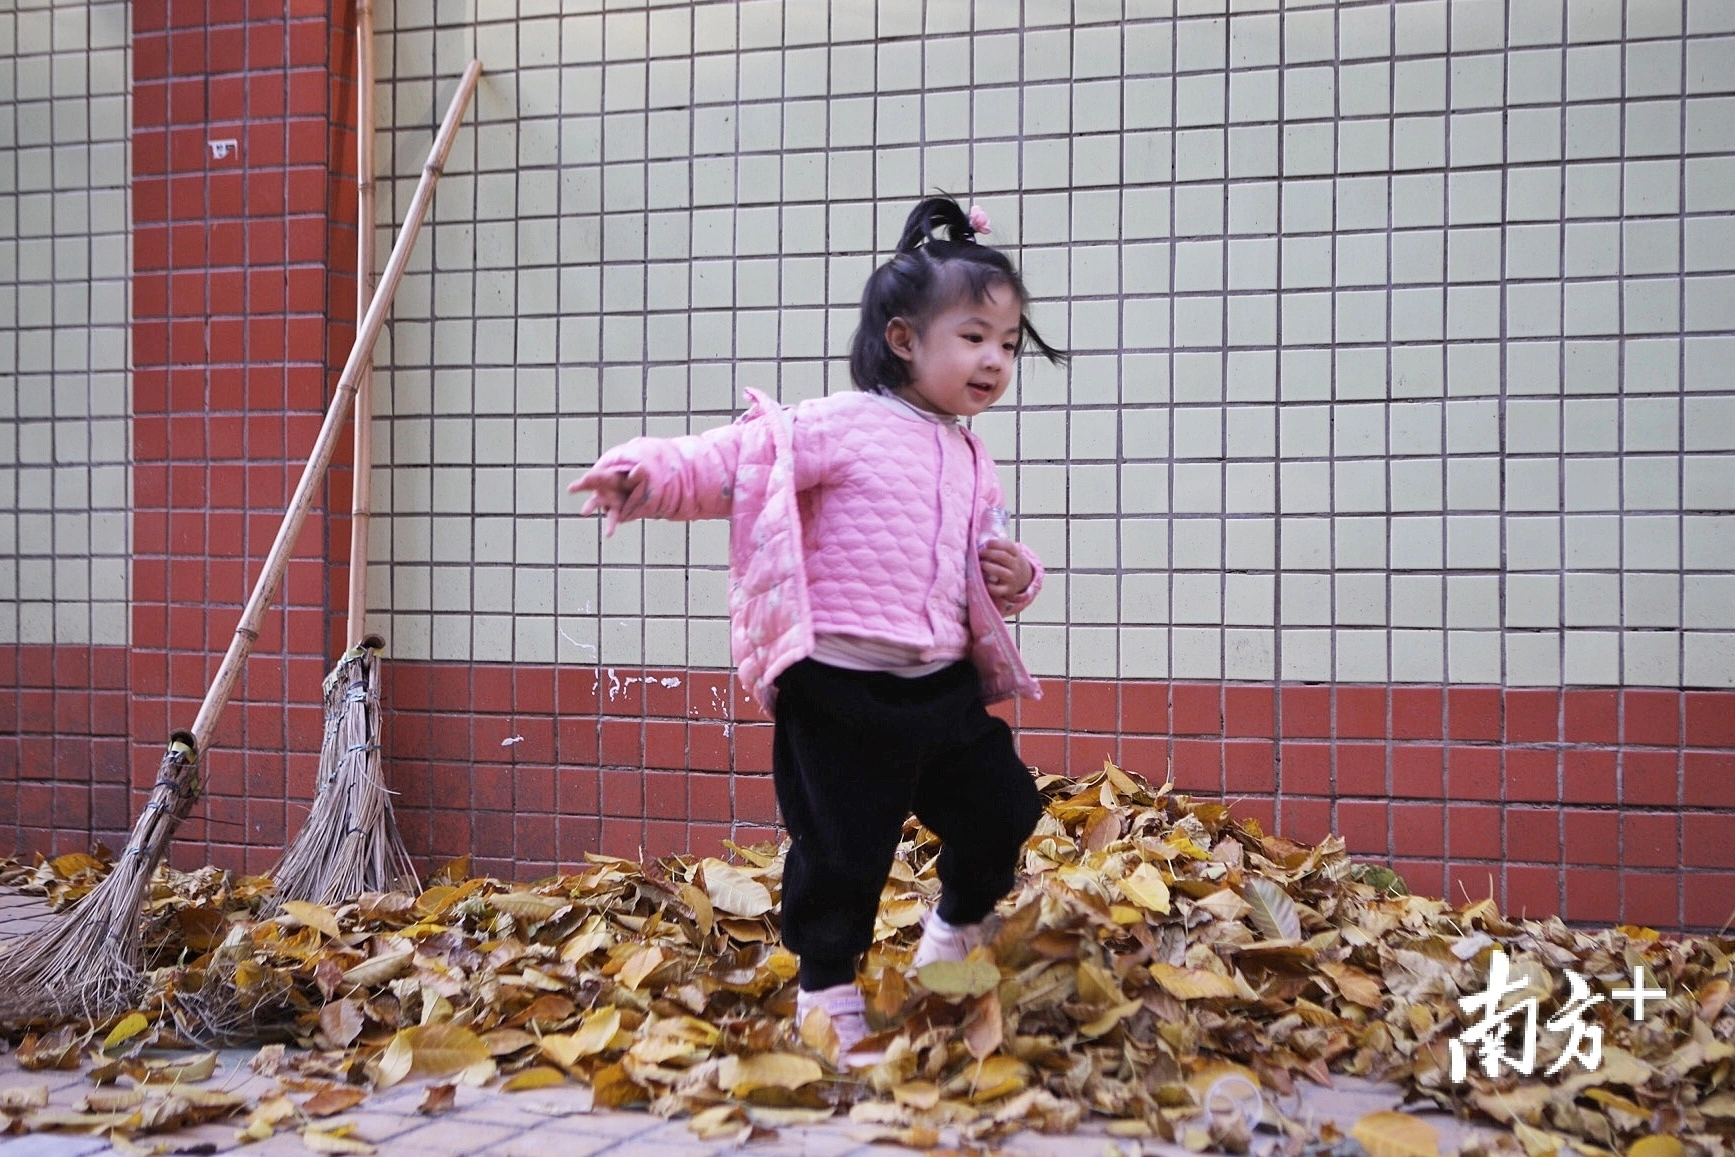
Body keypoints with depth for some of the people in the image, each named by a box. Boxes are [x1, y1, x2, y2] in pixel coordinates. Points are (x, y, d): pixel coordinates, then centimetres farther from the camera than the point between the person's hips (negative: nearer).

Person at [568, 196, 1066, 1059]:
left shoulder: (971, 463, 15)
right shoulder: (838, 429, -8)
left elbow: (987, 559, 27)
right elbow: (735, 460, -17)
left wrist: (1013, 576, 4)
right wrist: (650, 474, -33)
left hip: (944, 687, 7)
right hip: (843, 689, -7)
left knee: (1001, 808, 14)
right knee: (841, 848, -1)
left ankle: (955, 941, 39)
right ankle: (827, 995, 19)